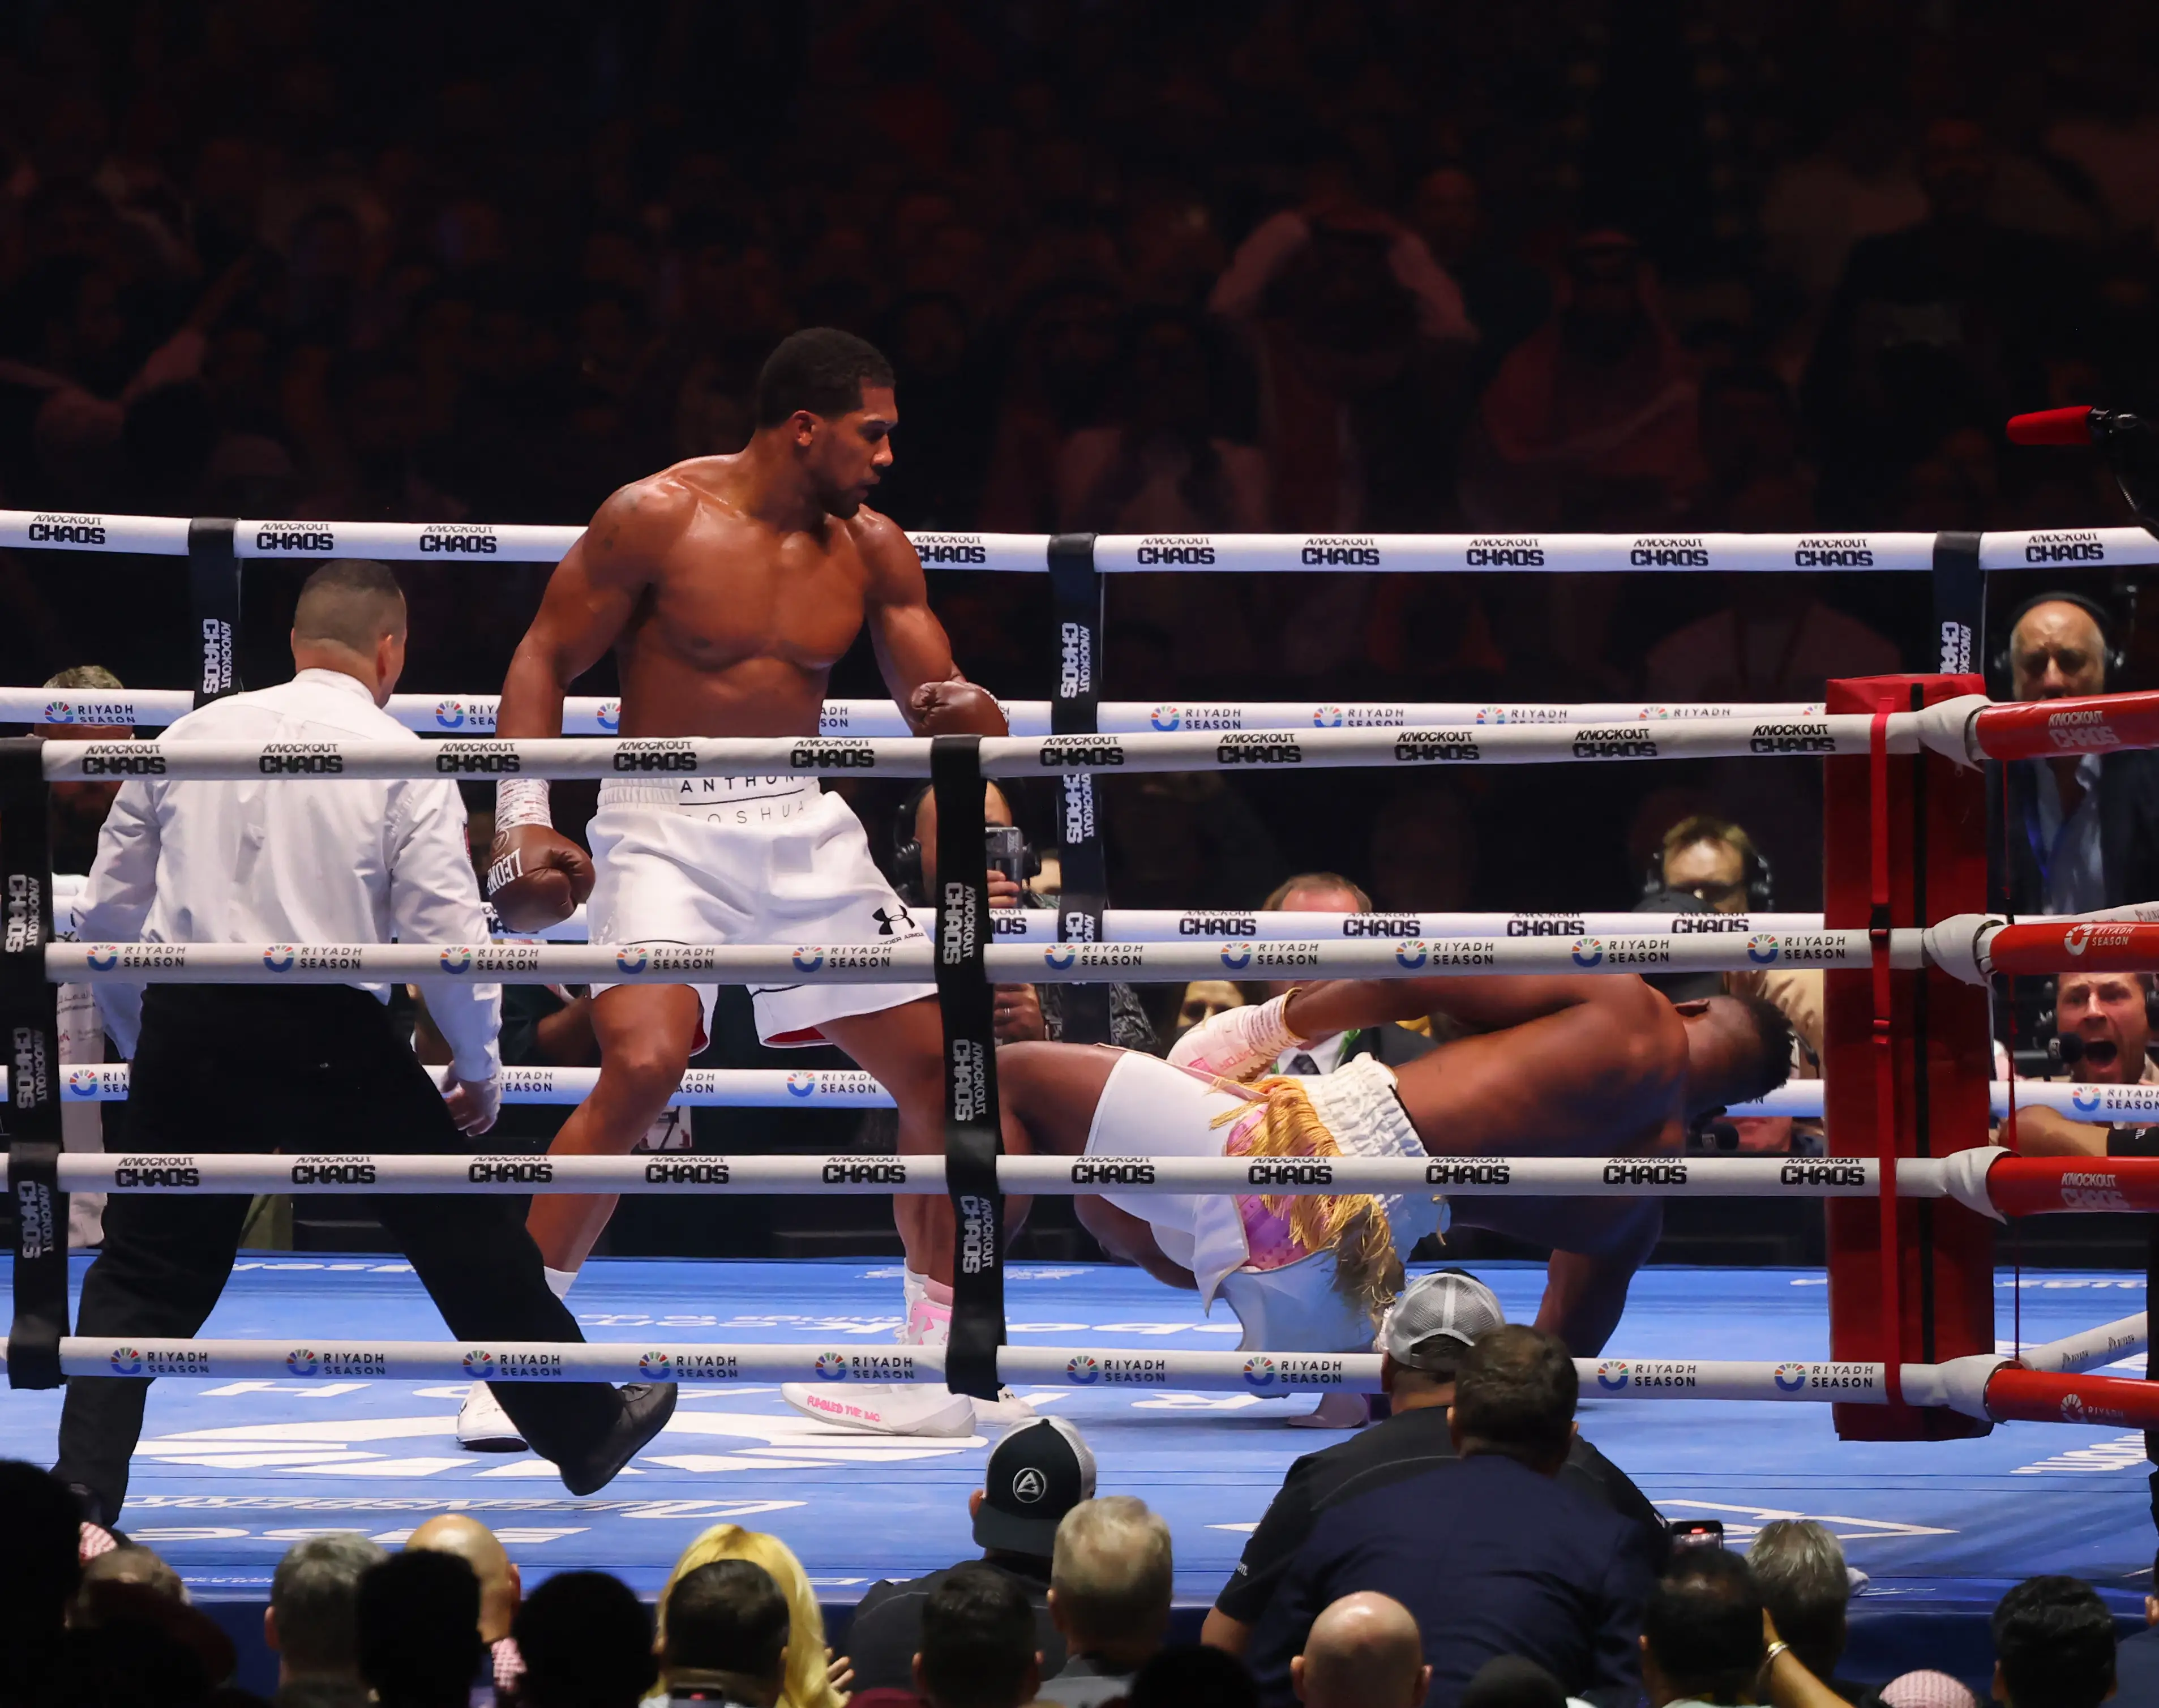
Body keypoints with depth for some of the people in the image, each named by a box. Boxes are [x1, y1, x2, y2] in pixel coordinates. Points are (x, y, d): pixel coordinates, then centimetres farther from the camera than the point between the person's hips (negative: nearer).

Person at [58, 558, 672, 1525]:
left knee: (143, 1274, 9)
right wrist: (479, 1070, 9)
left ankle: (81, 1493, -4)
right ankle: (585, 1432, 28)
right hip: (333, 1034, -2)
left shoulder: (190, 737, 10)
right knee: (465, 1233, 14)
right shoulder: (398, 758, 0)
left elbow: (108, 913, 13)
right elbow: (449, 933, -6)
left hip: (189, 1025, 2)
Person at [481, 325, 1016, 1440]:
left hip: (805, 830, 6)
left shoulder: (871, 551, 5)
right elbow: (546, 658, -3)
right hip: (666, 825, -5)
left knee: (942, 1066, 1)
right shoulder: (659, 518, -9)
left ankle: (946, 1363, 15)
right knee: (643, 1065, -26)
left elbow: (941, 709, 9)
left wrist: (966, 716, -16)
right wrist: (523, 818, -13)